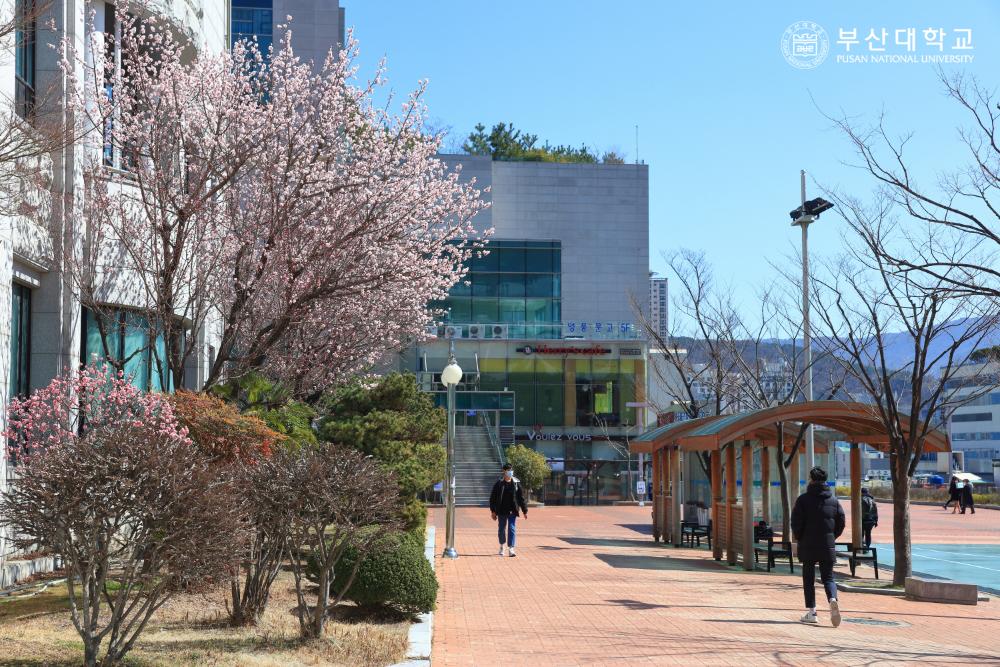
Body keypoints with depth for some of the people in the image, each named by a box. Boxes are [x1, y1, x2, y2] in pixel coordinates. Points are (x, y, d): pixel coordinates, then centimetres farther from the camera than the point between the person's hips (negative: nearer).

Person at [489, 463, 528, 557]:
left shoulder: (516, 483, 2)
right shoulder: (499, 483, -2)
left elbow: (521, 497, 5)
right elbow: (493, 498, 1)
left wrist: (525, 511, 3)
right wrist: (493, 511, -3)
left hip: (512, 511, 0)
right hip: (502, 511, 0)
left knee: (512, 529, -8)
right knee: (501, 529, 11)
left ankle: (511, 549, -9)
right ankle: (501, 547, 32)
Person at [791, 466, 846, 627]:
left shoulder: (803, 499, -5)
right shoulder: (833, 500, 6)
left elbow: (796, 522, -9)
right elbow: (841, 522, 5)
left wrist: (799, 539, 6)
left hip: (807, 546, -3)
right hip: (828, 546, 3)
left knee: (808, 579, 7)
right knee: (828, 577, 7)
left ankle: (811, 612, 6)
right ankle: (833, 599, -22)